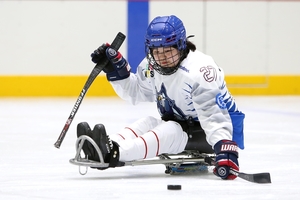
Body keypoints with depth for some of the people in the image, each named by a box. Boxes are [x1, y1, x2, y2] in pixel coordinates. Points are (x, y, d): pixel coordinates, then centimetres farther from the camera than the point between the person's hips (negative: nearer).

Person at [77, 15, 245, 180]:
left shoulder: (200, 70, -28)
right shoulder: (152, 66, -4)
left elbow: (214, 115, -35)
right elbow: (135, 92, 14)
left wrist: (225, 149, -49)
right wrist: (117, 68, -3)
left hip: (205, 133, -8)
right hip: (180, 125, 8)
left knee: (169, 130, -31)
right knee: (148, 123, -18)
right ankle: (110, 144, -46)